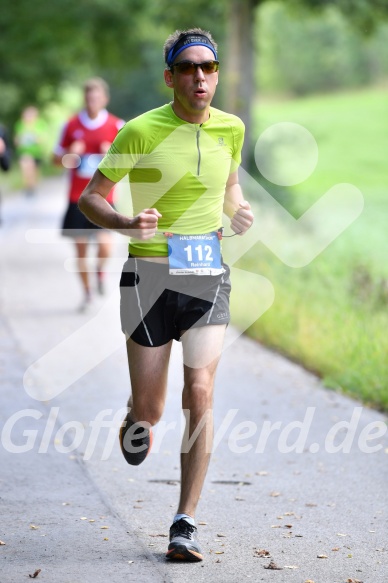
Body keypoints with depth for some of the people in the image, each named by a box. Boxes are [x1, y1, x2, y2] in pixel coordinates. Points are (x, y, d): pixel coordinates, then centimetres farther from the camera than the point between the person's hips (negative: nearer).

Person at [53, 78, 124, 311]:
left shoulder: (116, 126, -2)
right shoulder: (72, 125, 4)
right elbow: (58, 159, 12)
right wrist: (71, 154, -10)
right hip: (77, 197, 2)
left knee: (105, 246, -17)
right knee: (80, 247, 5)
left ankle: (101, 271, 18)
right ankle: (87, 291, 24)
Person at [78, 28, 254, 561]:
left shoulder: (231, 129, 5)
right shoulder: (140, 131, -8)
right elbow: (90, 197, -1)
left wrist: (238, 212, 2)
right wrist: (126, 223, -21)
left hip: (208, 276, 2)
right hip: (150, 274, -2)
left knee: (200, 392, -14)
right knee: (150, 409, 1)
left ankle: (185, 524, -7)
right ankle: (136, 418, 43)